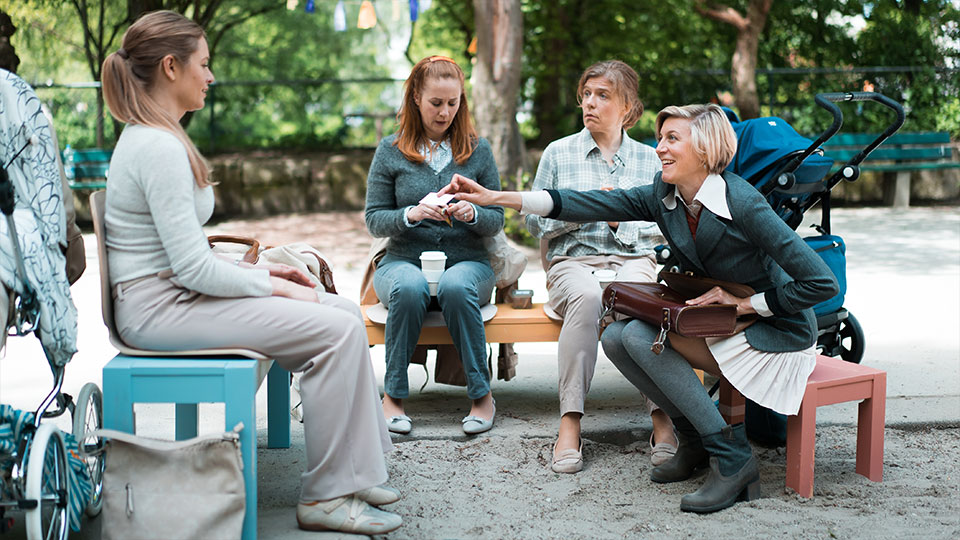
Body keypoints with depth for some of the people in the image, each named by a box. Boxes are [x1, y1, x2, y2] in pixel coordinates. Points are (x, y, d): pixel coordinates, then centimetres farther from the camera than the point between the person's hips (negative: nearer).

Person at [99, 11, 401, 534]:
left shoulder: (148, 137, 14)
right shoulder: (159, 148, -19)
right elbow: (194, 269, -22)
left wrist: (259, 270, 11)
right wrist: (275, 287, -10)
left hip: (173, 292, 11)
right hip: (159, 308, -11)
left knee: (345, 311, 6)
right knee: (337, 330, -18)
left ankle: (352, 472, 10)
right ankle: (326, 498, -10)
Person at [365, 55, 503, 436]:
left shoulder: (477, 150, 9)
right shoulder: (391, 151, 6)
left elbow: (497, 221, 9)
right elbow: (374, 220, 3)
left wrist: (472, 214, -14)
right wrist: (411, 214, -17)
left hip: (467, 263, 0)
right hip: (402, 261, 0)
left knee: (456, 287, -35)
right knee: (409, 288, -36)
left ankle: (481, 394, -23)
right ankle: (393, 395, -21)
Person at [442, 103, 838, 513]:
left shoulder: (742, 203, -24)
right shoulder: (664, 197, -3)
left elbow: (821, 283, -24)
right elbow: (593, 205, -8)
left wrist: (745, 304, -19)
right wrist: (495, 198, -15)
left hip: (776, 330, -8)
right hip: (716, 322, 8)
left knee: (641, 337, -21)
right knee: (615, 337, -5)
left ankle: (732, 460, -18)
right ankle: (696, 442, 4)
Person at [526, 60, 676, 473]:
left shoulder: (649, 160, 16)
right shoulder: (559, 153, 13)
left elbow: (664, 229, 12)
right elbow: (535, 221, 10)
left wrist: (624, 219, -6)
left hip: (633, 258, 1)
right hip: (573, 259, -1)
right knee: (586, 296, -38)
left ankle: (662, 421, -40)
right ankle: (570, 424, -40)